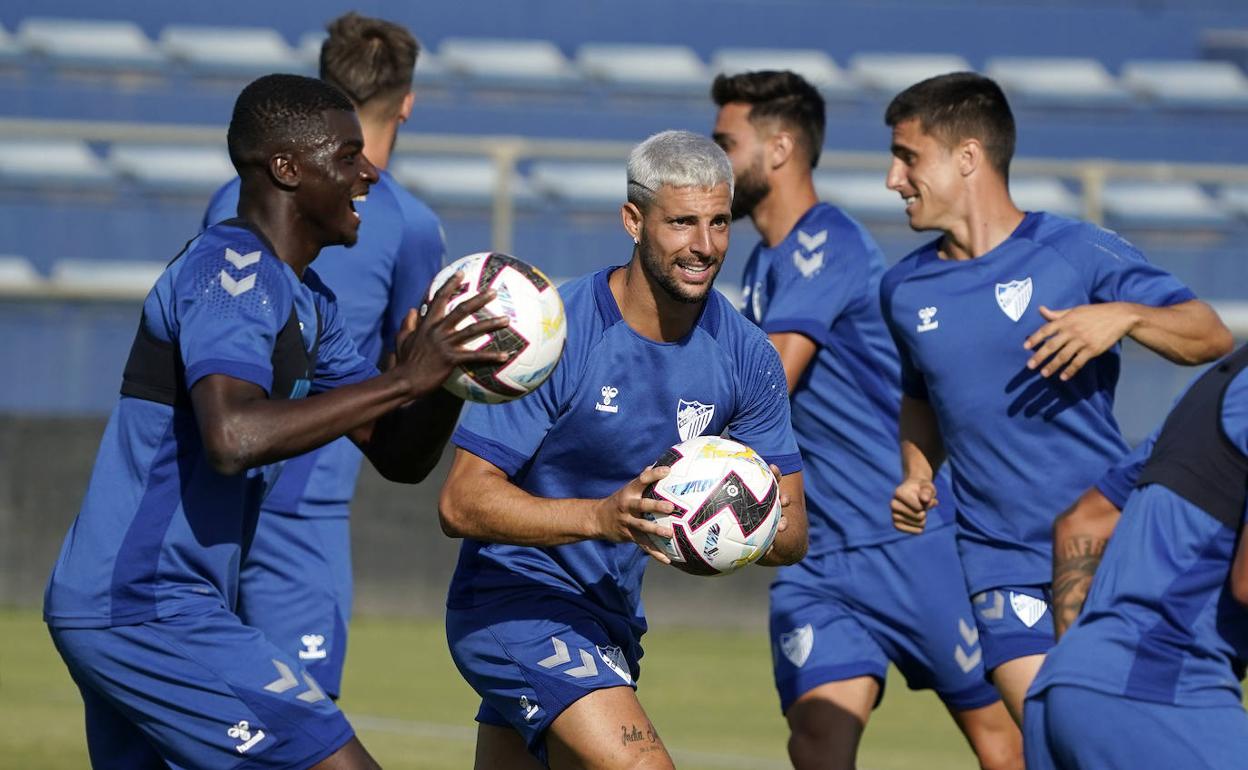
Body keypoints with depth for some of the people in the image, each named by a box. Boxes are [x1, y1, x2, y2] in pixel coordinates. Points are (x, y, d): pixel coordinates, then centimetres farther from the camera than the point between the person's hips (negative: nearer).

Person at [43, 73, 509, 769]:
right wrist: (406, 378, -29)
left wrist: (451, 368, -2)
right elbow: (233, 438, -33)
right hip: (150, 609, -11)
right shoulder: (232, 273, -15)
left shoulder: (304, 300, 17)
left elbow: (401, 456, 18)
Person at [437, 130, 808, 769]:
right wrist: (601, 516, -36)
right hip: (512, 597, -7)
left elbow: (791, 533, 0)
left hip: (610, 621, 7)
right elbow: (460, 503, -22)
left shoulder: (745, 355, -3)